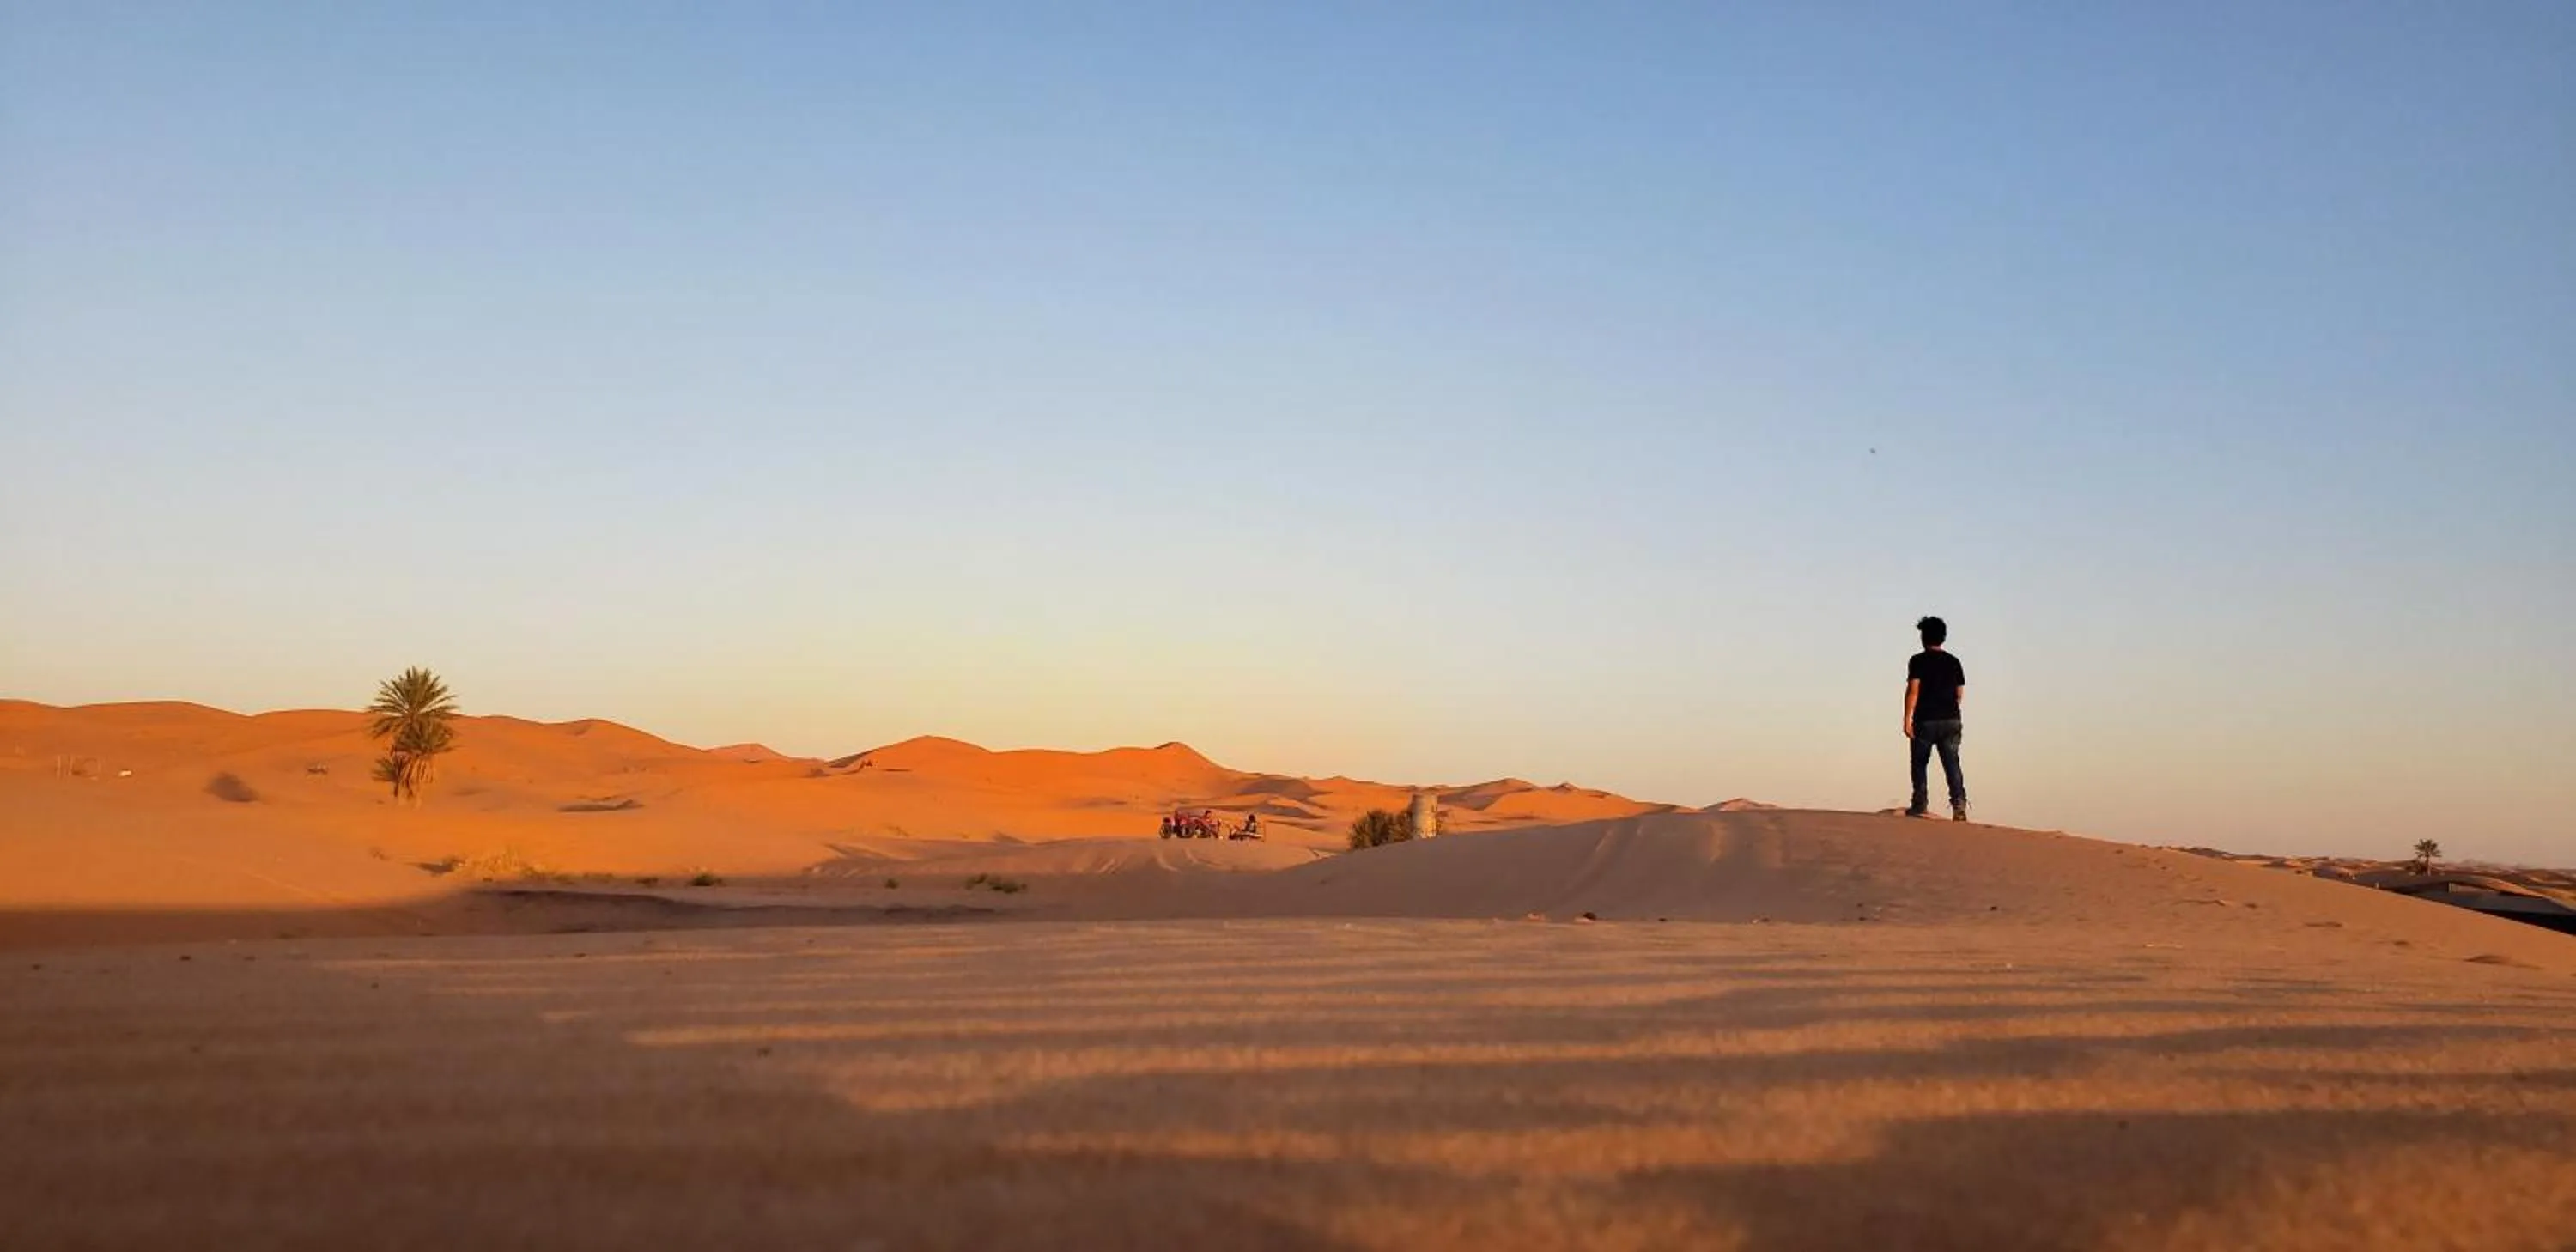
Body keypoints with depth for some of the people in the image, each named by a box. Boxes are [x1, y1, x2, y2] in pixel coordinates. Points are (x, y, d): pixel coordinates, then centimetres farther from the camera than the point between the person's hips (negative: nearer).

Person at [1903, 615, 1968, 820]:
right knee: (1952, 763, -2)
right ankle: (1959, 802, -17)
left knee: (1919, 764, 10)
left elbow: (1913, 690, -14)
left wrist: (1907, 719, -15)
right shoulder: (1953, 662, 9)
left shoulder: (1918, 661, -6)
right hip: (1951, 720, 4)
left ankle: (1919, 805, 12)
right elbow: (1960, 694, 12)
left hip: (1925, 720, -4)